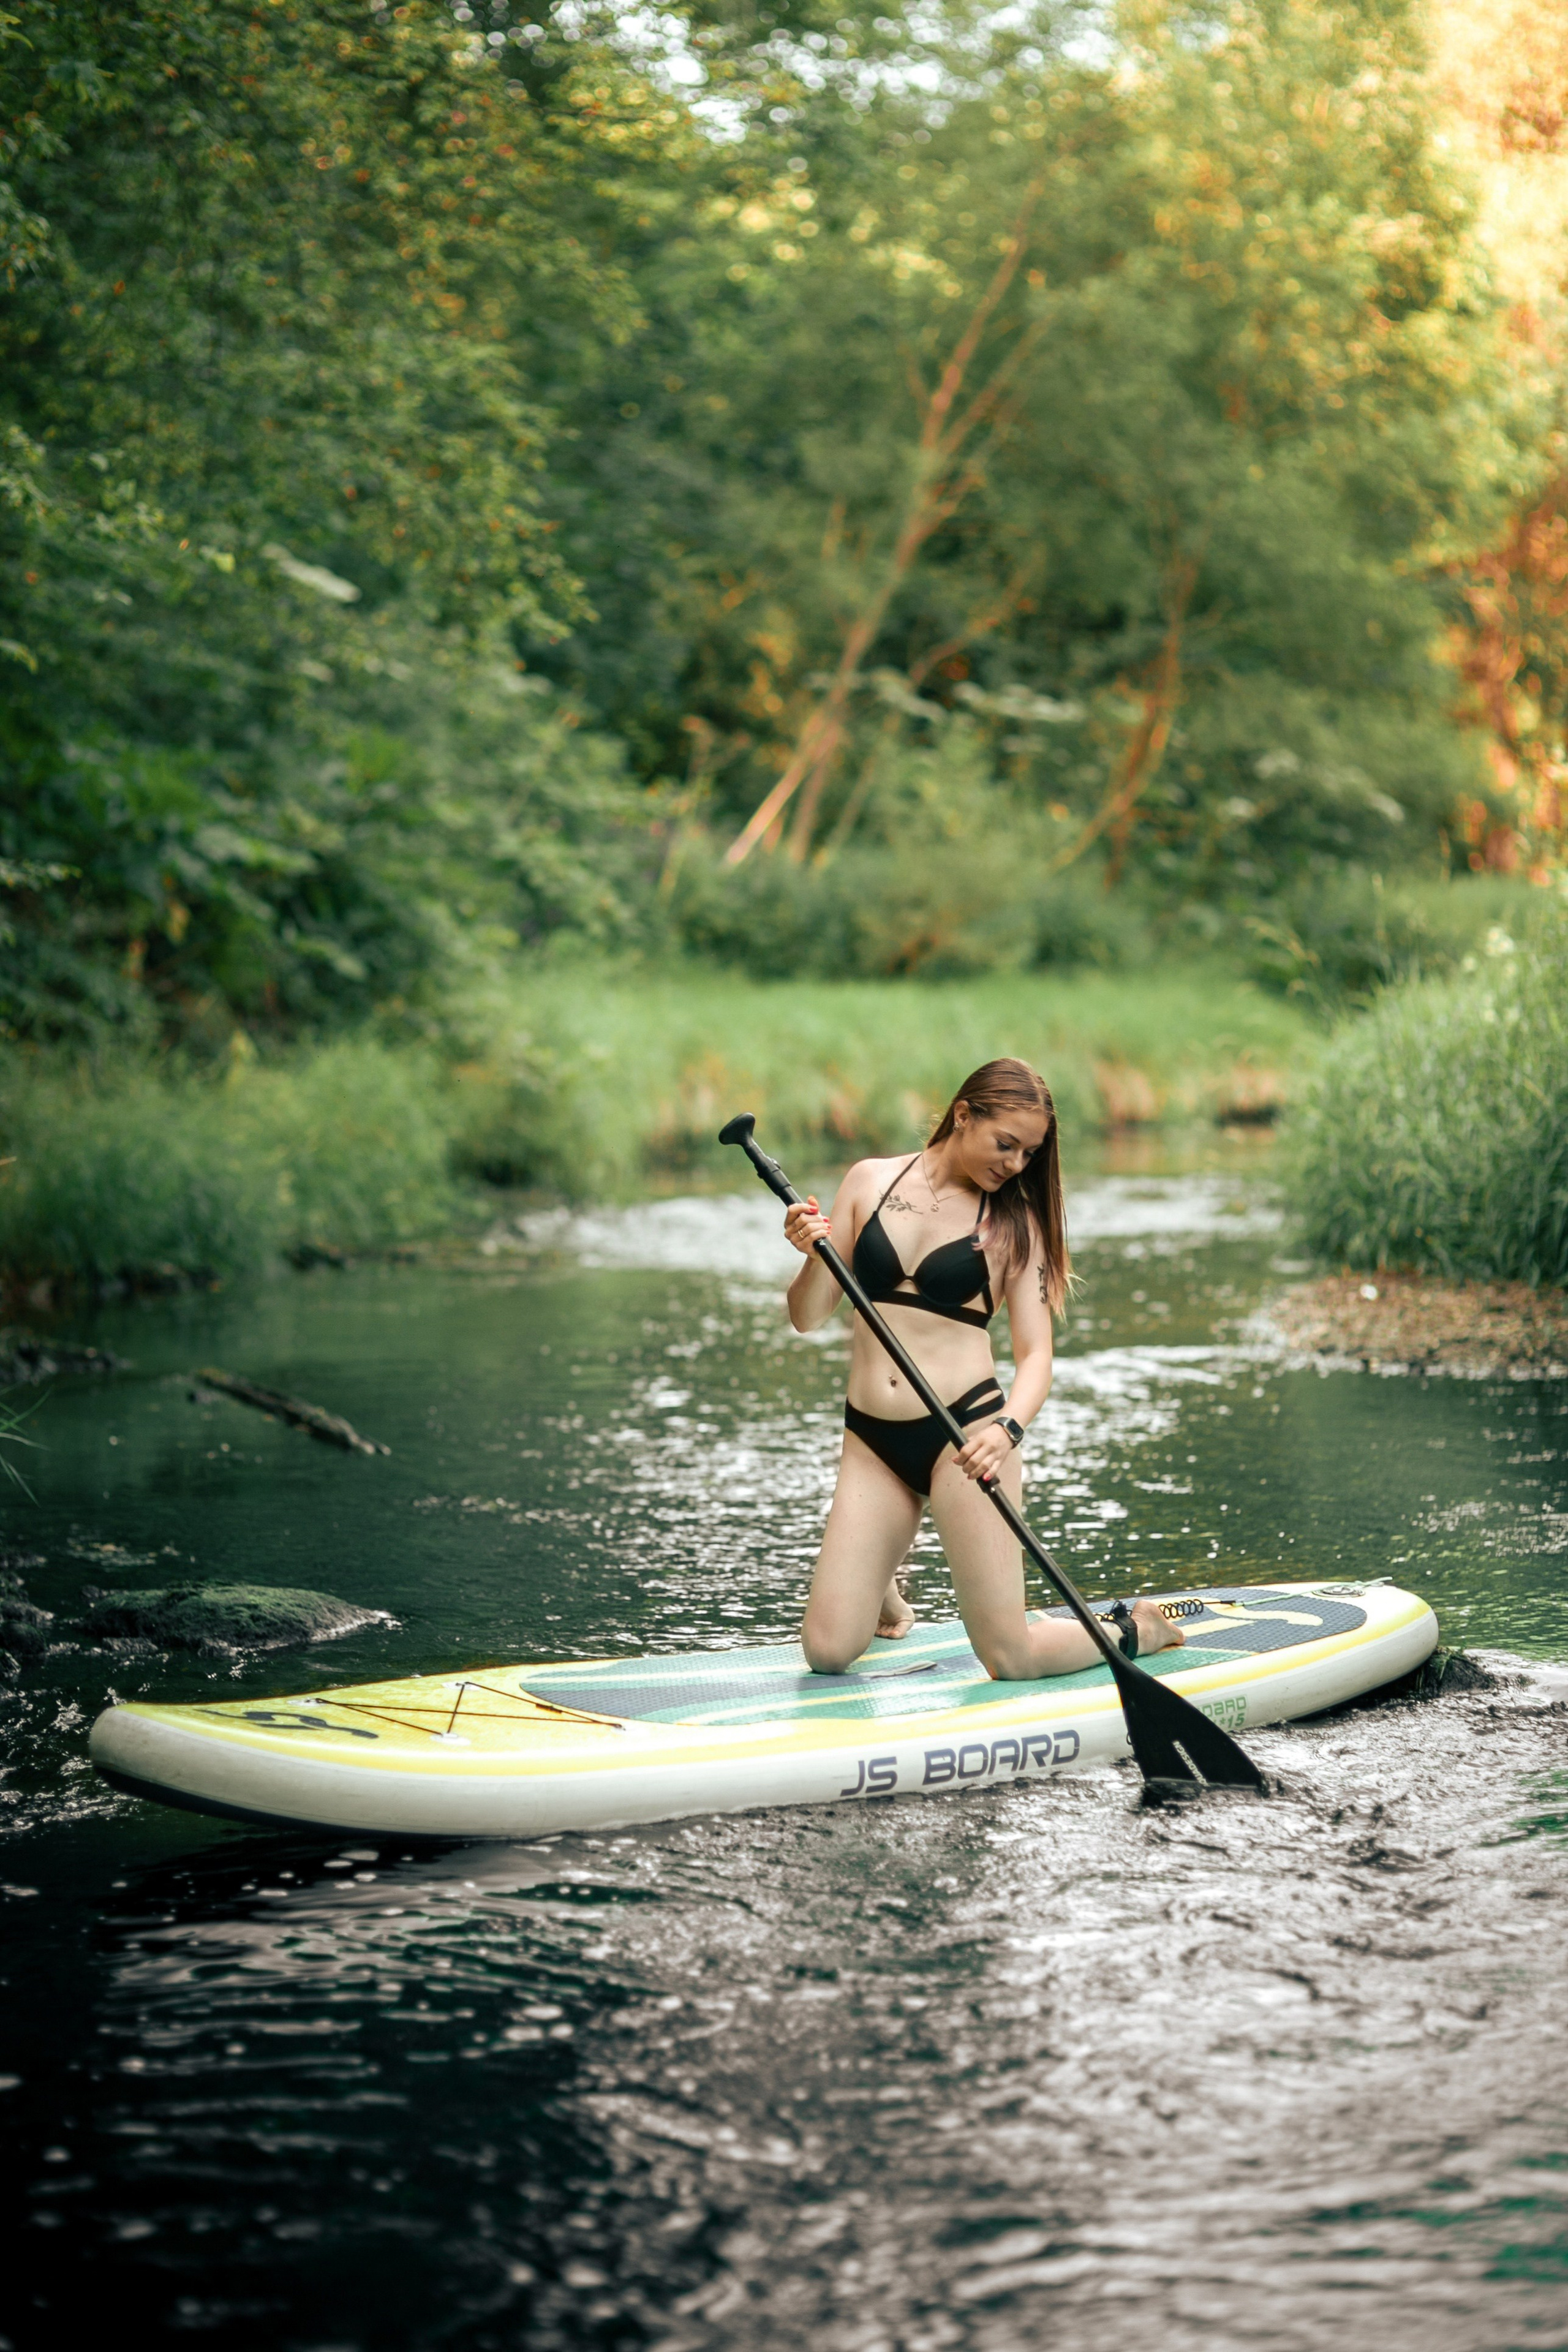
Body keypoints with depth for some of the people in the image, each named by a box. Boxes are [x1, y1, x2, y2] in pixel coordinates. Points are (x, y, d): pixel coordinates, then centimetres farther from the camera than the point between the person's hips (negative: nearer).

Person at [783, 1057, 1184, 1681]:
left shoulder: (1015, 1223, 2)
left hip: (963, 1433, -2)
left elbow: (1035, 1353, -3)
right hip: (870, 1440, 2)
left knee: (1011, 1659, -6)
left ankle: (1139, 1629, 24)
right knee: (827, 1652, -4)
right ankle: (881, 1593, 32)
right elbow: (808, 1318, 5)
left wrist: (1008, 1429, -23)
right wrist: (815, 1255, -16)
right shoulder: (869, 1181, 6)